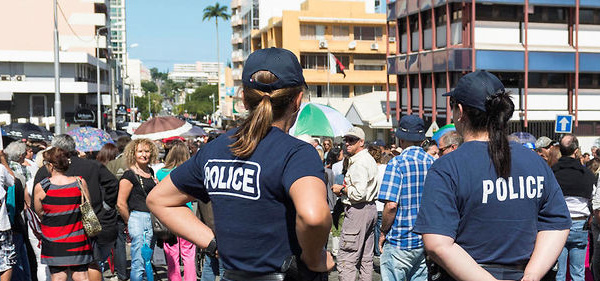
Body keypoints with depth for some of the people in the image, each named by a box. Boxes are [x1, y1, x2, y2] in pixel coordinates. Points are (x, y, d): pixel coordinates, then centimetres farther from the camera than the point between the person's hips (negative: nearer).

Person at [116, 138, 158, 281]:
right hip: (138, 218, -7)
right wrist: (129, 222, -1)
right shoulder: (129, 175, -9)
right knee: (139, 263, -6)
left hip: (152, 220, 7)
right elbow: (121, 204, -11)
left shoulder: (151, 172, 13)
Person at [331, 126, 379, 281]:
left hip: (357, 211, -11)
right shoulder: (370, 159, 17)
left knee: (346, 259, -8)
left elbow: (359, 193, -24)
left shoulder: (358, 162, -16)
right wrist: (345, 188, 14)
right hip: (371, 208, 11)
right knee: (366, 258, 14)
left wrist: (341, 189, -9)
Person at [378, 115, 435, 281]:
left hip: (400, 243, -6)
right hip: (426, 240, 6)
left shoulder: (397, 164, -13)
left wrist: (383, 232, -6)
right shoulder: (434, 162, 5)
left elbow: (391, 205, -19)